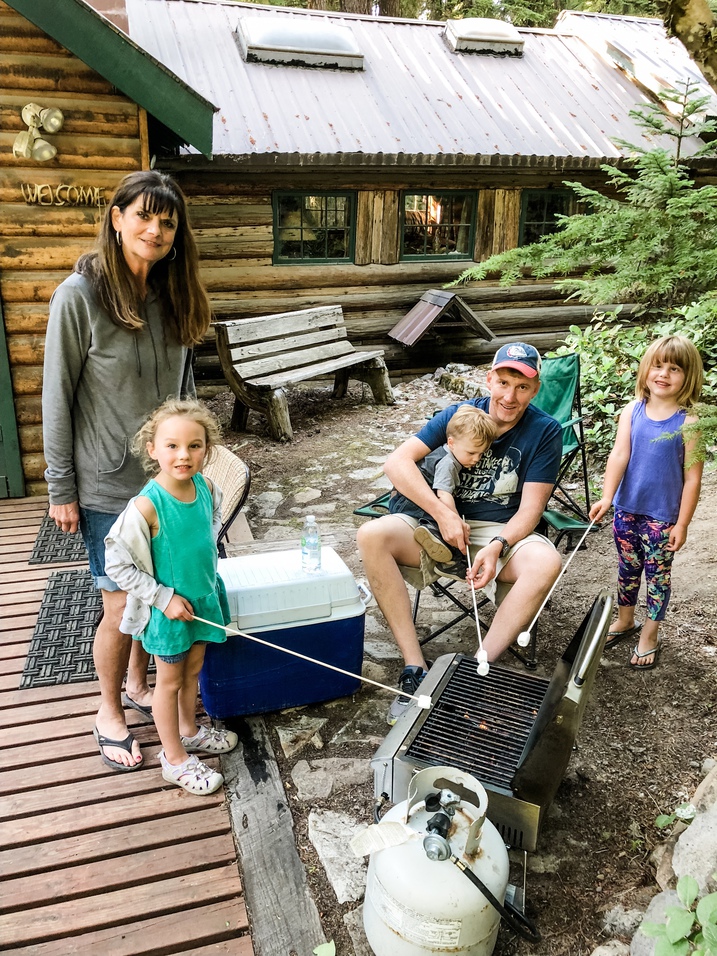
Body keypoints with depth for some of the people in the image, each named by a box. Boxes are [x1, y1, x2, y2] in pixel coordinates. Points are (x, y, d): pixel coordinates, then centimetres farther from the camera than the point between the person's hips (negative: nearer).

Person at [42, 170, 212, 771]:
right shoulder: (79, 295, -14)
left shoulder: (173, 294, 3)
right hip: (109, 484, -5)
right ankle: (109, 712, 29)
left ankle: (139, 684, 41)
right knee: (123, 607, 3)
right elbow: (57, 399, -10)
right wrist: (61, 491, -8)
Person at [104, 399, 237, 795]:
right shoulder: (146, 506, -29)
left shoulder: (206, 488, -10)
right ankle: (175, 758, 32)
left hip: (203, 598, 6)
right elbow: (117, 563, -22)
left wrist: (202, 557, 9)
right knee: (170, 680, 13)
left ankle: (189, 731, 48)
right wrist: (164, 598, -20)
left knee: (193, 670, 24)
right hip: (168, 608, -6)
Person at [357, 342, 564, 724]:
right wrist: (444, 515, -21)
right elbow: (397, 462, -11)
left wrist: (496, 546, -27)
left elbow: (530, 508, -8)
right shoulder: (459, 415, 0)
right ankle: (415, 669, -25)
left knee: (545, 562, -35)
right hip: (441, 526, 2)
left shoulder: (545, 431, -3)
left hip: (504, 533, -1)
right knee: (372, 536, -25)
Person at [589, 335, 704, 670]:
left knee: (657, 575, 11)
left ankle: (649, 634, 30)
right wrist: (607, 497, -22)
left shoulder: (687, 423, -14)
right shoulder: (632, 411, -4)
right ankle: (625, 621, 41)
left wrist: (682, 523, -10)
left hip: (662, 516, -3)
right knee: (628, 568, 20)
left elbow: (692, 478, -11)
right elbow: (619, 456, -10)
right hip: (626, 509, 3)